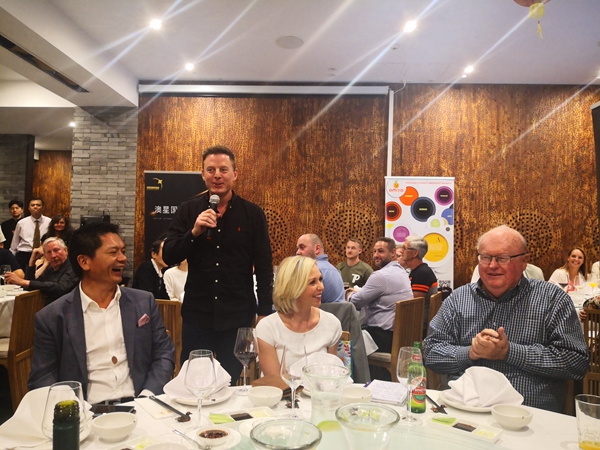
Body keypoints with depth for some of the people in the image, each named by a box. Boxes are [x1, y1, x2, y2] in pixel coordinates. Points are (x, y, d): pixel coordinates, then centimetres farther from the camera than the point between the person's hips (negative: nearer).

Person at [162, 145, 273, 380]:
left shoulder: (252, 213, -1)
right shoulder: (188, 210, 2)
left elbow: (264, 266, 1)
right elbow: (168, 257, -3)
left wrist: (264, 312, -1)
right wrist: (194, 232, -19)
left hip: (238, 316, -1)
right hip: (197, 314, 1)